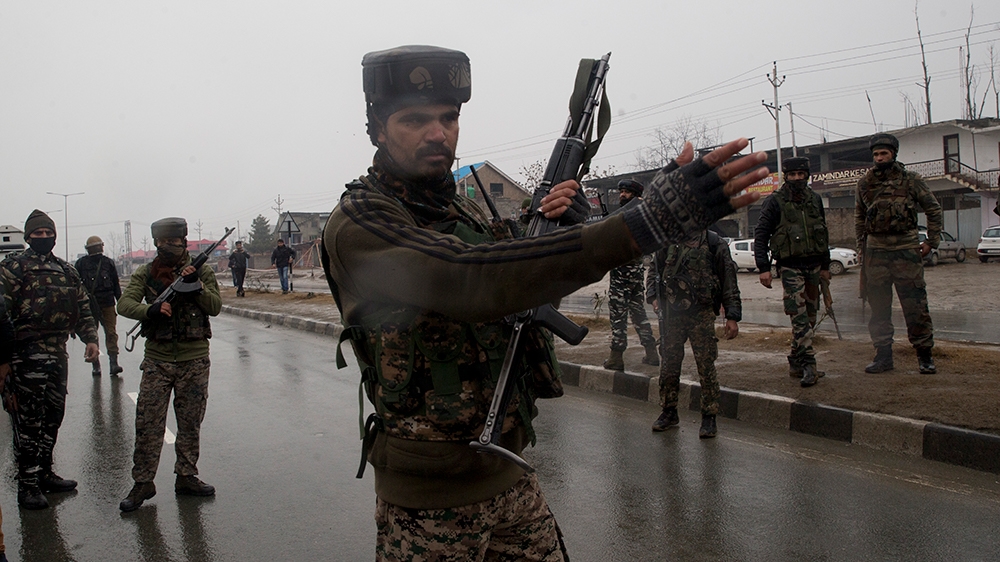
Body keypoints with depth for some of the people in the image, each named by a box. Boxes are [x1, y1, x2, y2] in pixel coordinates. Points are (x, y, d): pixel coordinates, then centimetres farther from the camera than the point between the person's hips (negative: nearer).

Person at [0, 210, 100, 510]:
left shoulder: (67, 271, 16)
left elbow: (82, 307, 18)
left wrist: (90, 338, 4)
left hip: (58, 352, 6)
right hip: (27, 353, -6)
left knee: (53, 416, 13)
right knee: (28, 420, -3)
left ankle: (44, 474, 26)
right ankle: (27, 485, 6)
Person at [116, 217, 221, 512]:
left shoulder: (201, 271, 3)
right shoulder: (145, 273, 5)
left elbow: (216, 307, -5)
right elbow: (125, 304, -6)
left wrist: (196, 286, -21)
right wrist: (151, 309, -25)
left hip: (194, 359, 0)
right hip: (158, 358, 0)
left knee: (190, 423, 9)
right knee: (147, 422, -1)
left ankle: (186, 477, 21)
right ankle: (143, 482, 9)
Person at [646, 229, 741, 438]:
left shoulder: (714, 244, -1)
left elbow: (729, 281, -1)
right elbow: (654, 271, 18)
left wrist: (732, 316, -6)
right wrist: (654, 296, 1)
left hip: (702, 315, -3)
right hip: (671, 314, 3)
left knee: (706, 366, -2)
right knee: (669, 364, 8)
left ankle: (709, 417, 9)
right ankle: (669, 412, 23)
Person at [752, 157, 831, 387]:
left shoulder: (815, 200, 10)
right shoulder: (775, 202, -6)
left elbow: (823, 233, 18)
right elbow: (761, 234, -7)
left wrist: (825, 265, 19)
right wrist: (763, 267, -14)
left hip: (813, 265, 6)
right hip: (790, 266, -6)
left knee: (809, 316, 8)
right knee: (799, 316, -13)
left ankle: (796, 363, 18)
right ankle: (809, 366, -14)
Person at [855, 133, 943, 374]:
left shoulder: (911, 180, 1)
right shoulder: (864, 183, 9)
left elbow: (934, 210, 7)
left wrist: (931, 241, 1)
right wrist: (861, 246, 14)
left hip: (906, 248, -3)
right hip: (875, 250, 3)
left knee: (915, 304, -3)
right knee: (878, 306, 6)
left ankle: (924, 354, 8)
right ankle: (883, 355, 15)